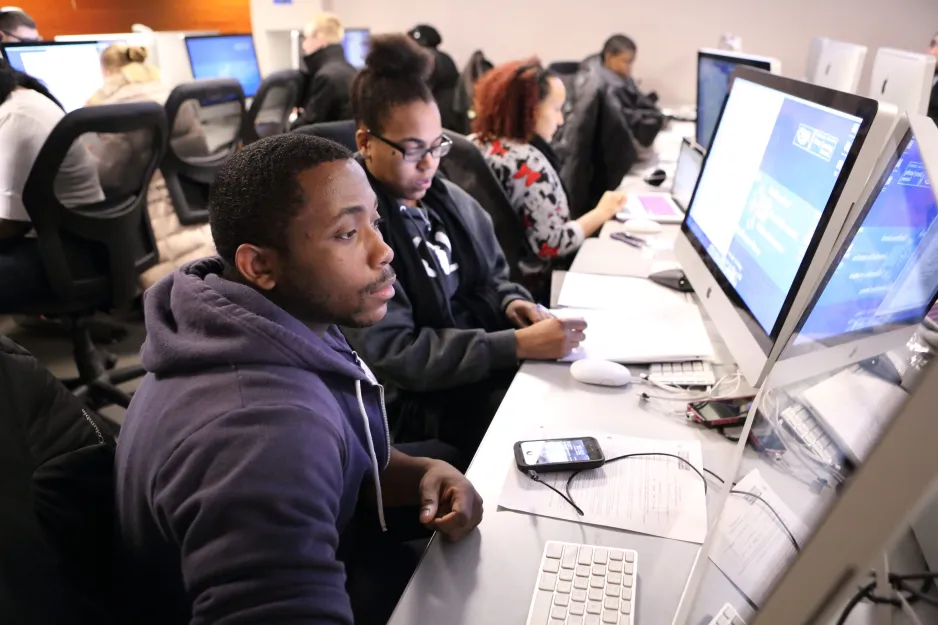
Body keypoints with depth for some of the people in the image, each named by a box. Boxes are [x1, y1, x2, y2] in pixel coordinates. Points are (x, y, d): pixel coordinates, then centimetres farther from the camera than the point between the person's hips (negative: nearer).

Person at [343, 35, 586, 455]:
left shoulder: (448, 198, 6)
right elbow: (390, 354, -22)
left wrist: (512, 304, -6)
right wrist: (519, 345, -26)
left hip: (492, 363, 7)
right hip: (424, 402, -7)